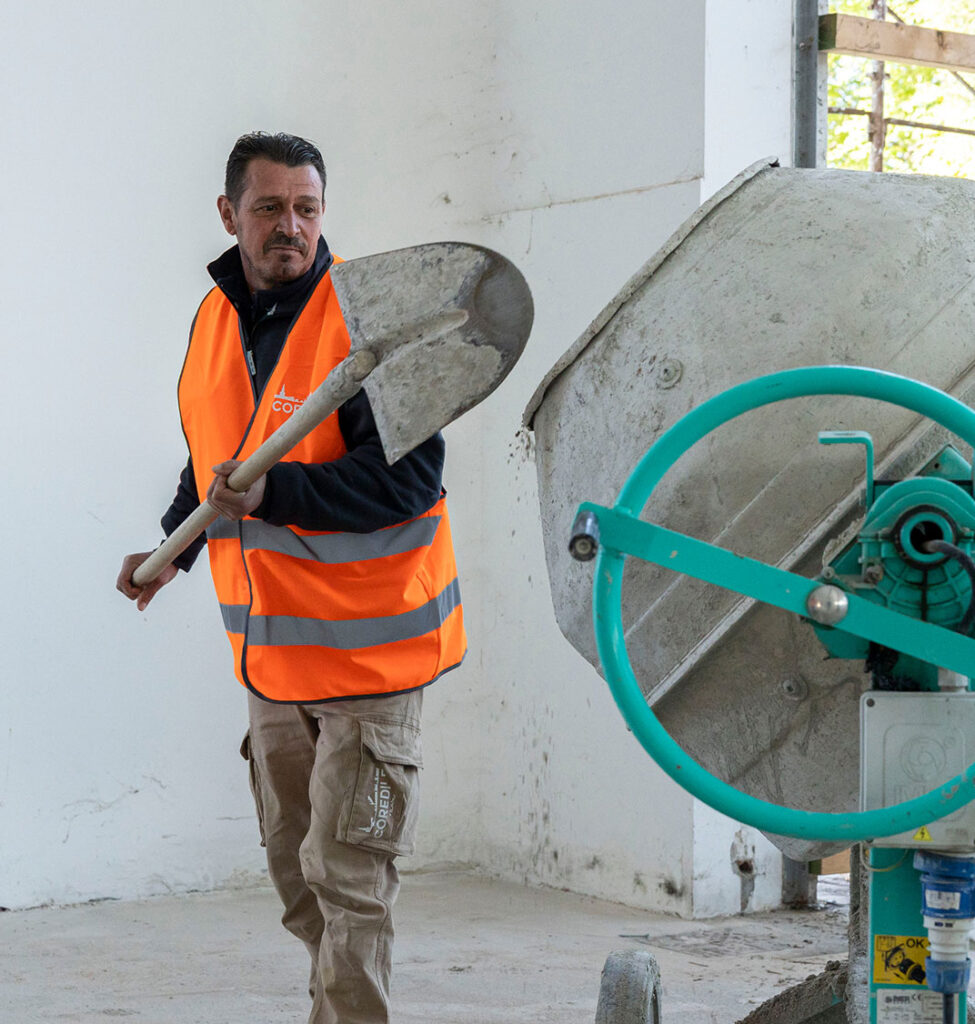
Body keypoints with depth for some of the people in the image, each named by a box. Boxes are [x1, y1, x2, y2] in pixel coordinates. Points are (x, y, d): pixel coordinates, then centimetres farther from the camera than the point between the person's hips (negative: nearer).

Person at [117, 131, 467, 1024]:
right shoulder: (215, 319, 8)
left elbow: (408, 476, -24)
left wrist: (276, 493, -32)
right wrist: (174, 546, 18)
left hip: (367, 643, -7)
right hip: (270, 647, 8)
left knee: (345, 870, -6)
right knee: (292, 863, 16)